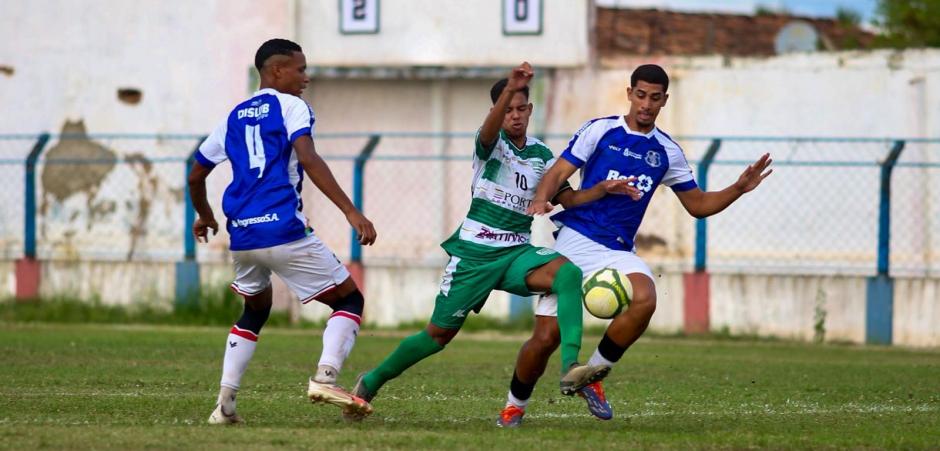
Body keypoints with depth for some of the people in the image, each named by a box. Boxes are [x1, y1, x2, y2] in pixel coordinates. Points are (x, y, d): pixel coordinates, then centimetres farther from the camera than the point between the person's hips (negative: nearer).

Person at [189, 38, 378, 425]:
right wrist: (351, 212, -22)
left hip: (242, 234, 6)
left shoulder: (234, 117, 19)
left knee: (255, 311, 27)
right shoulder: (290, 107, 1)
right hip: (283, 230, -6)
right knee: (349, 300, 5)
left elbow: (196, 176, 26)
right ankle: (325, 376, -19)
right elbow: (308, 159, -16)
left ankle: (225, 402, 13)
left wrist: (203, 215, 47)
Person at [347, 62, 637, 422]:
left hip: (517, 253, 3)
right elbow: (489, 130, -30)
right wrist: (510, 89, -50)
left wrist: (603, 189, -8)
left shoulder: (542, 156, 11)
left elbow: (569, 199, 12)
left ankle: (570, 369, -40)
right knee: (440, 333, 2)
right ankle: (371, 382, 25)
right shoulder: (491, 143, -5)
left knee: (568, 273, -28)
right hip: (474, 253, -3)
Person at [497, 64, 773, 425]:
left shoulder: (667, 151, 11)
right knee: (546, 338, -10)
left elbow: (698, 205, 18)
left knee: (644, 300, -31)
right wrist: (542, 197, -26)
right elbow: (559, 172, -5)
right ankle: (515, 404, 19)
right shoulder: (600, 130, 1)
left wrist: (739, 189, 4)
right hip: (575, 242, -3)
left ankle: (591, 375, -11)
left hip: (618, 251, 3)